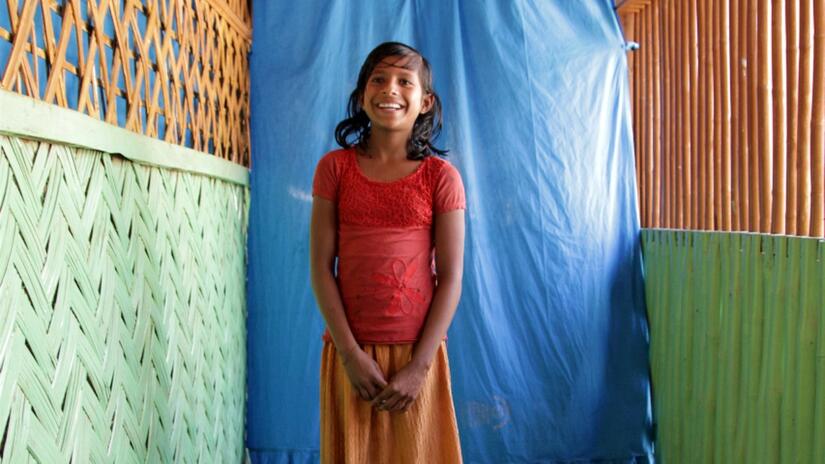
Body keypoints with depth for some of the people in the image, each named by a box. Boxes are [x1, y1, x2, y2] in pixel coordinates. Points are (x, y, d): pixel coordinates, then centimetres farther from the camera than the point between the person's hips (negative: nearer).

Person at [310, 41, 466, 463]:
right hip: (350, 352, 1)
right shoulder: (335, 168, 2)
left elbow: (451, 277, -5)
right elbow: (321, 267, -2)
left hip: (417, 353, -1)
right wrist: (350, 352, -10)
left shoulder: (441, 176, -1)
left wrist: (419, 365, -11)